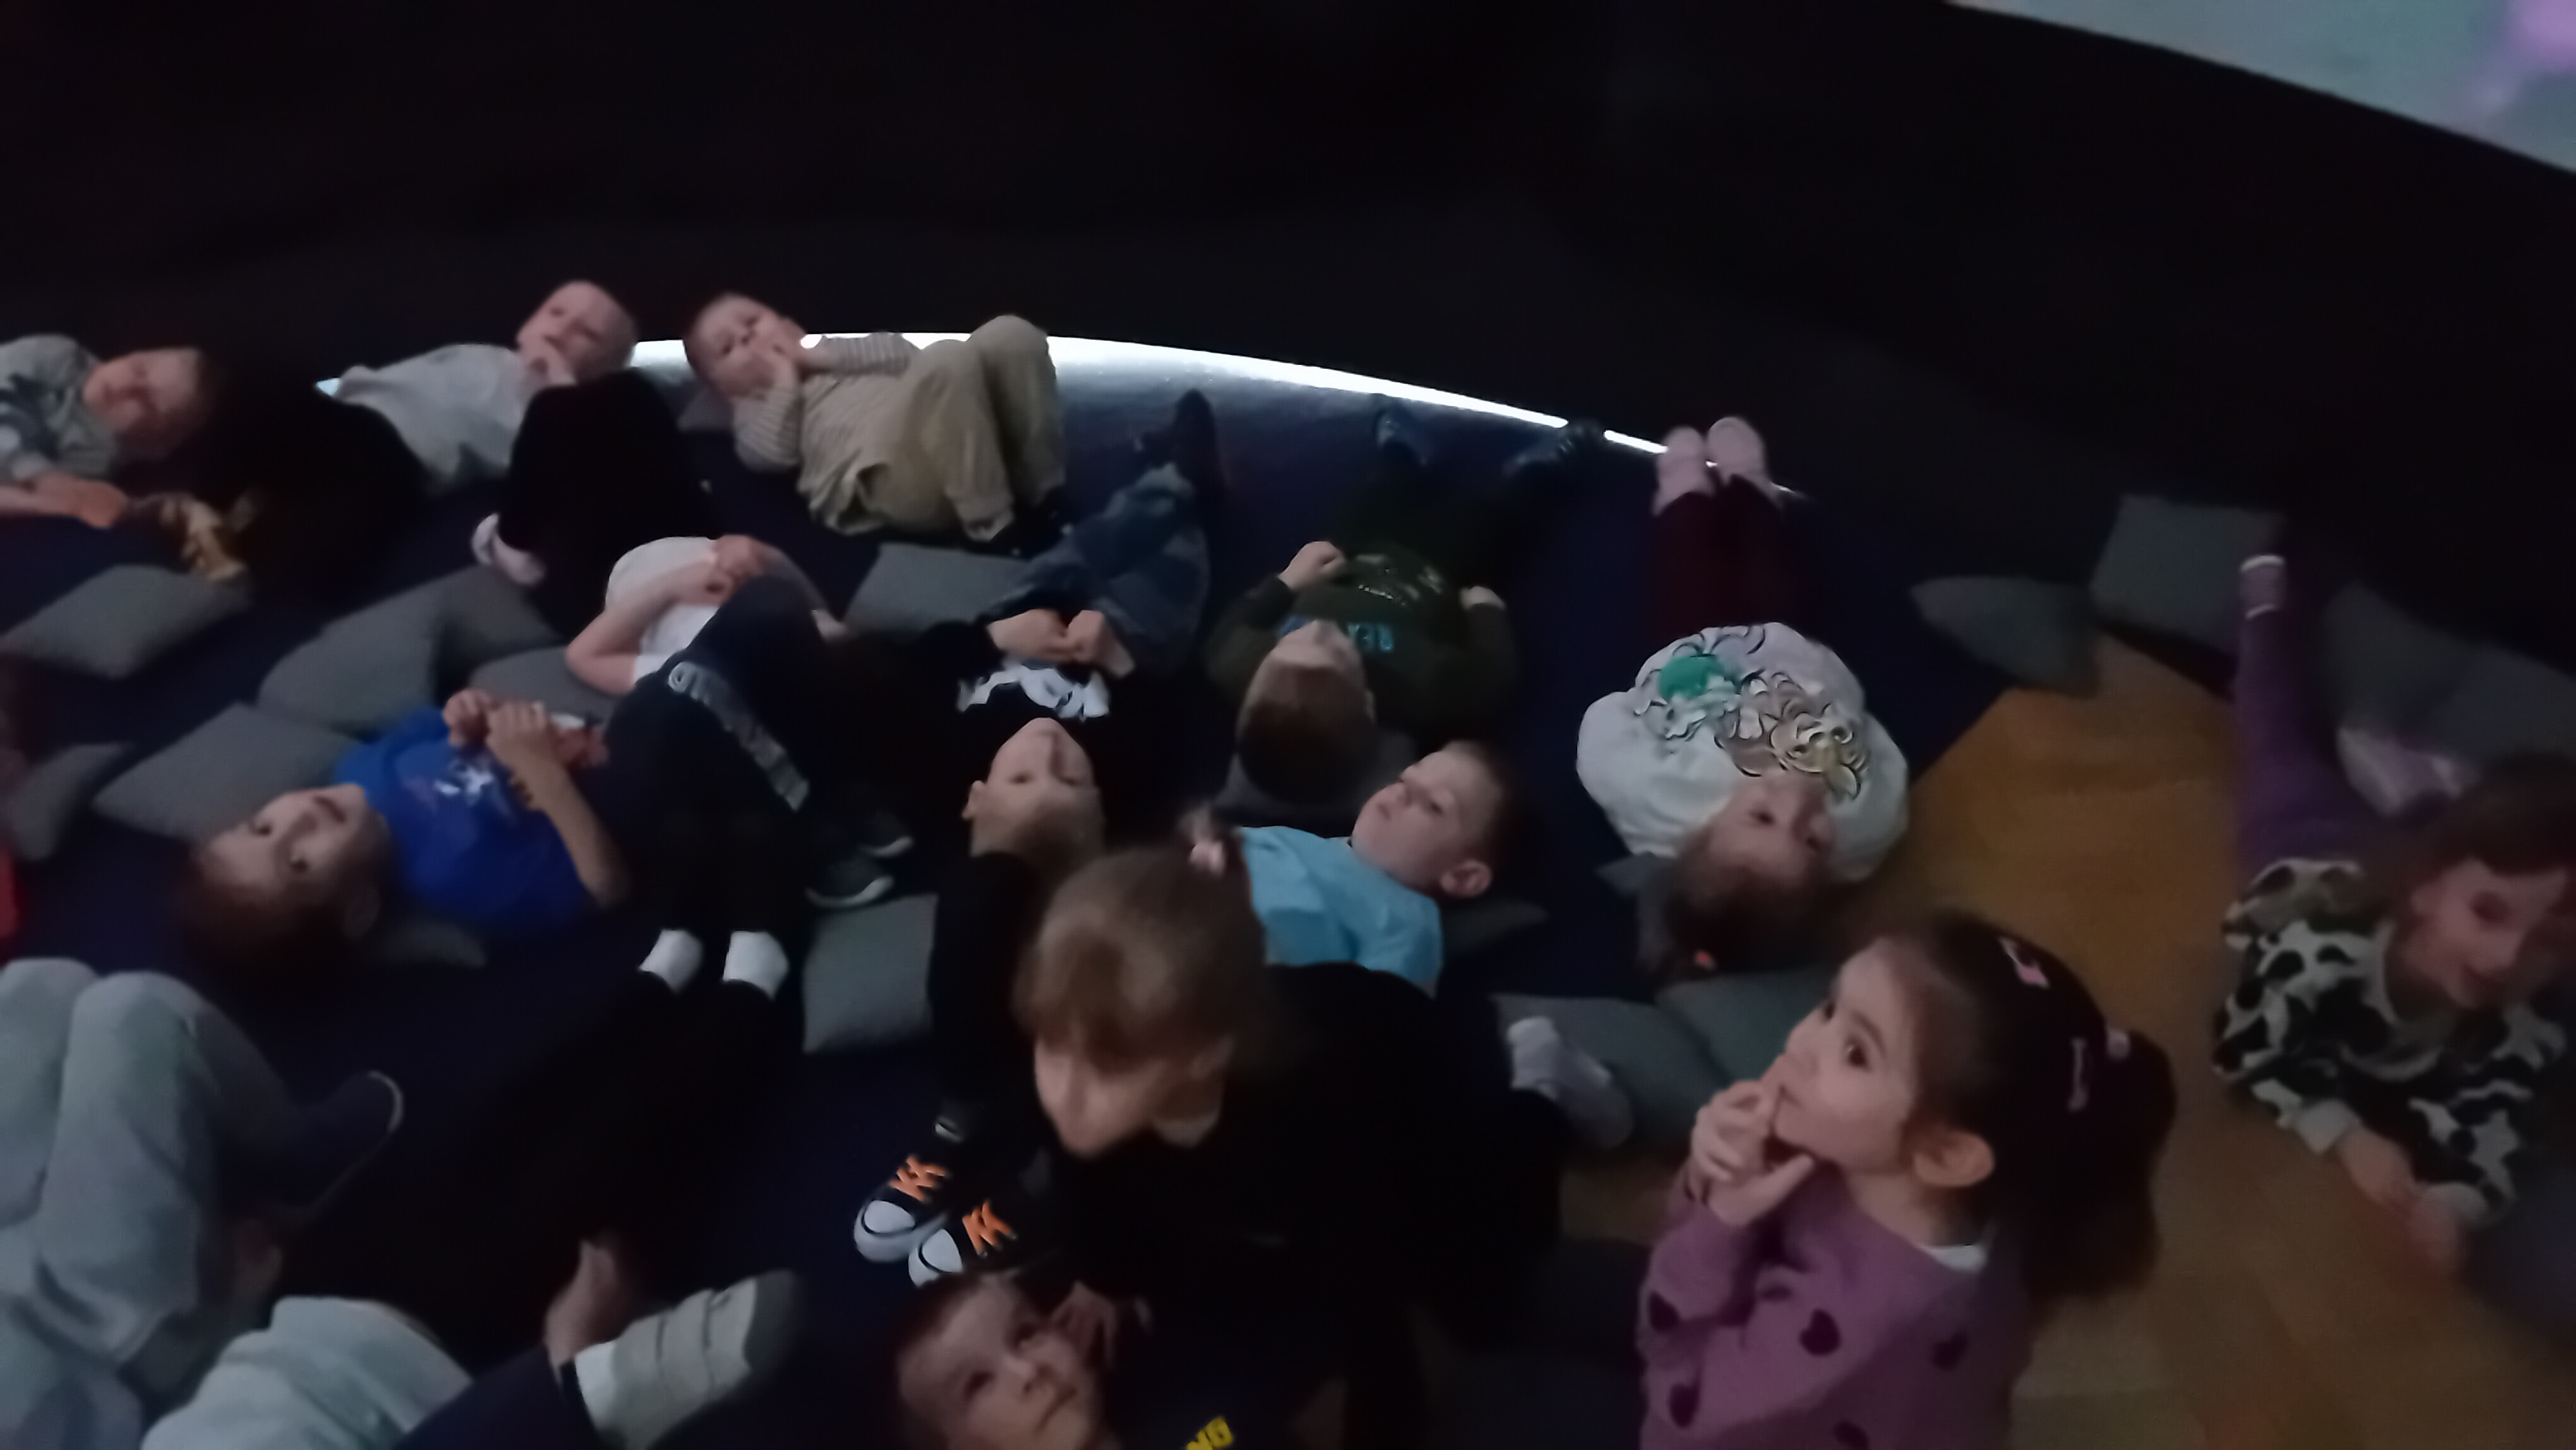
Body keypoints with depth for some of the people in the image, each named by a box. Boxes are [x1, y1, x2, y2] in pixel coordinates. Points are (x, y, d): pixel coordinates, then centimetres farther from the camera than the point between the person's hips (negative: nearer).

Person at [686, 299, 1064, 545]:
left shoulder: (835, 351, 39)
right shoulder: (757, 411, 28)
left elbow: (904, 353, 18)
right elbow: (772, 455, 5)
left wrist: (822, 356, 15)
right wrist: (785, 379, 12)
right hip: (875, 474, -5)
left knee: (1009, 334, -18)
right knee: (950, 361, -32)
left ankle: (1043, 501, -17)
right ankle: (996, 528, -32)